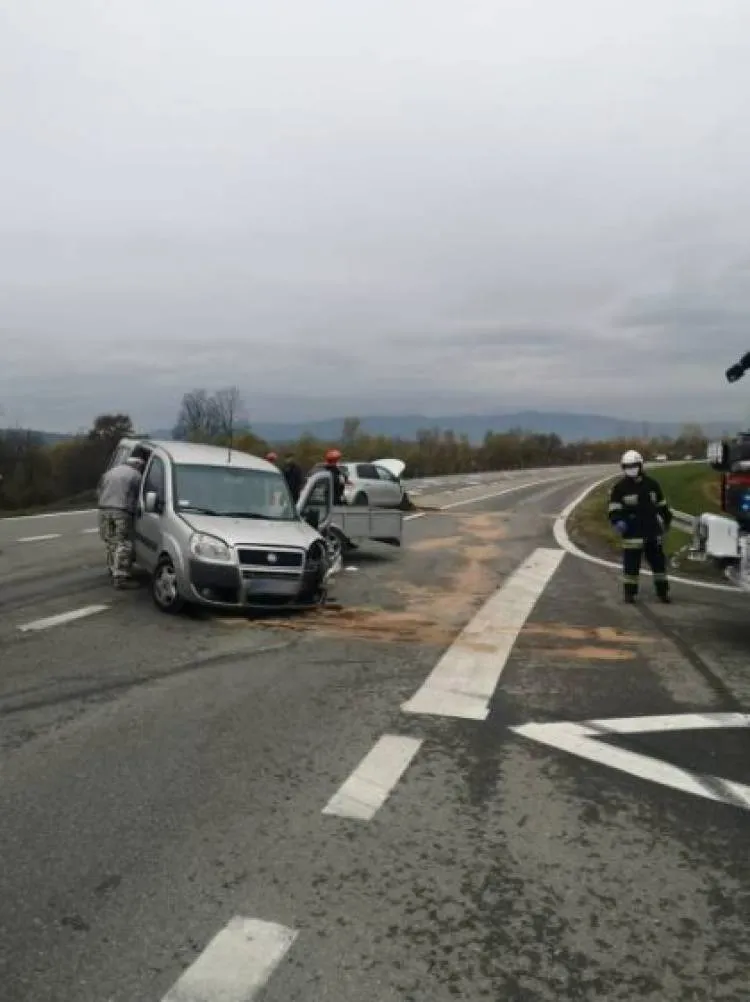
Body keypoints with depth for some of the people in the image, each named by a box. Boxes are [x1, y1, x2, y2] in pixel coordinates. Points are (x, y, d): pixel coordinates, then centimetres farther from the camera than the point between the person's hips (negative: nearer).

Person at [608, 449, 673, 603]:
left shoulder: (652, 484, 8)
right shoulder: (620, 487, -4)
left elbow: (662, 505, 19)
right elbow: (614, 509, -6)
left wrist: (667, 520, 22)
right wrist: (618, 521, -23)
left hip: (653, 531, 4)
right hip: (632, 533, -4)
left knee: (658, 561, 11)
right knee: (631, 563, -3)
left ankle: (662, 591, 23)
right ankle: (630, 592, 8)